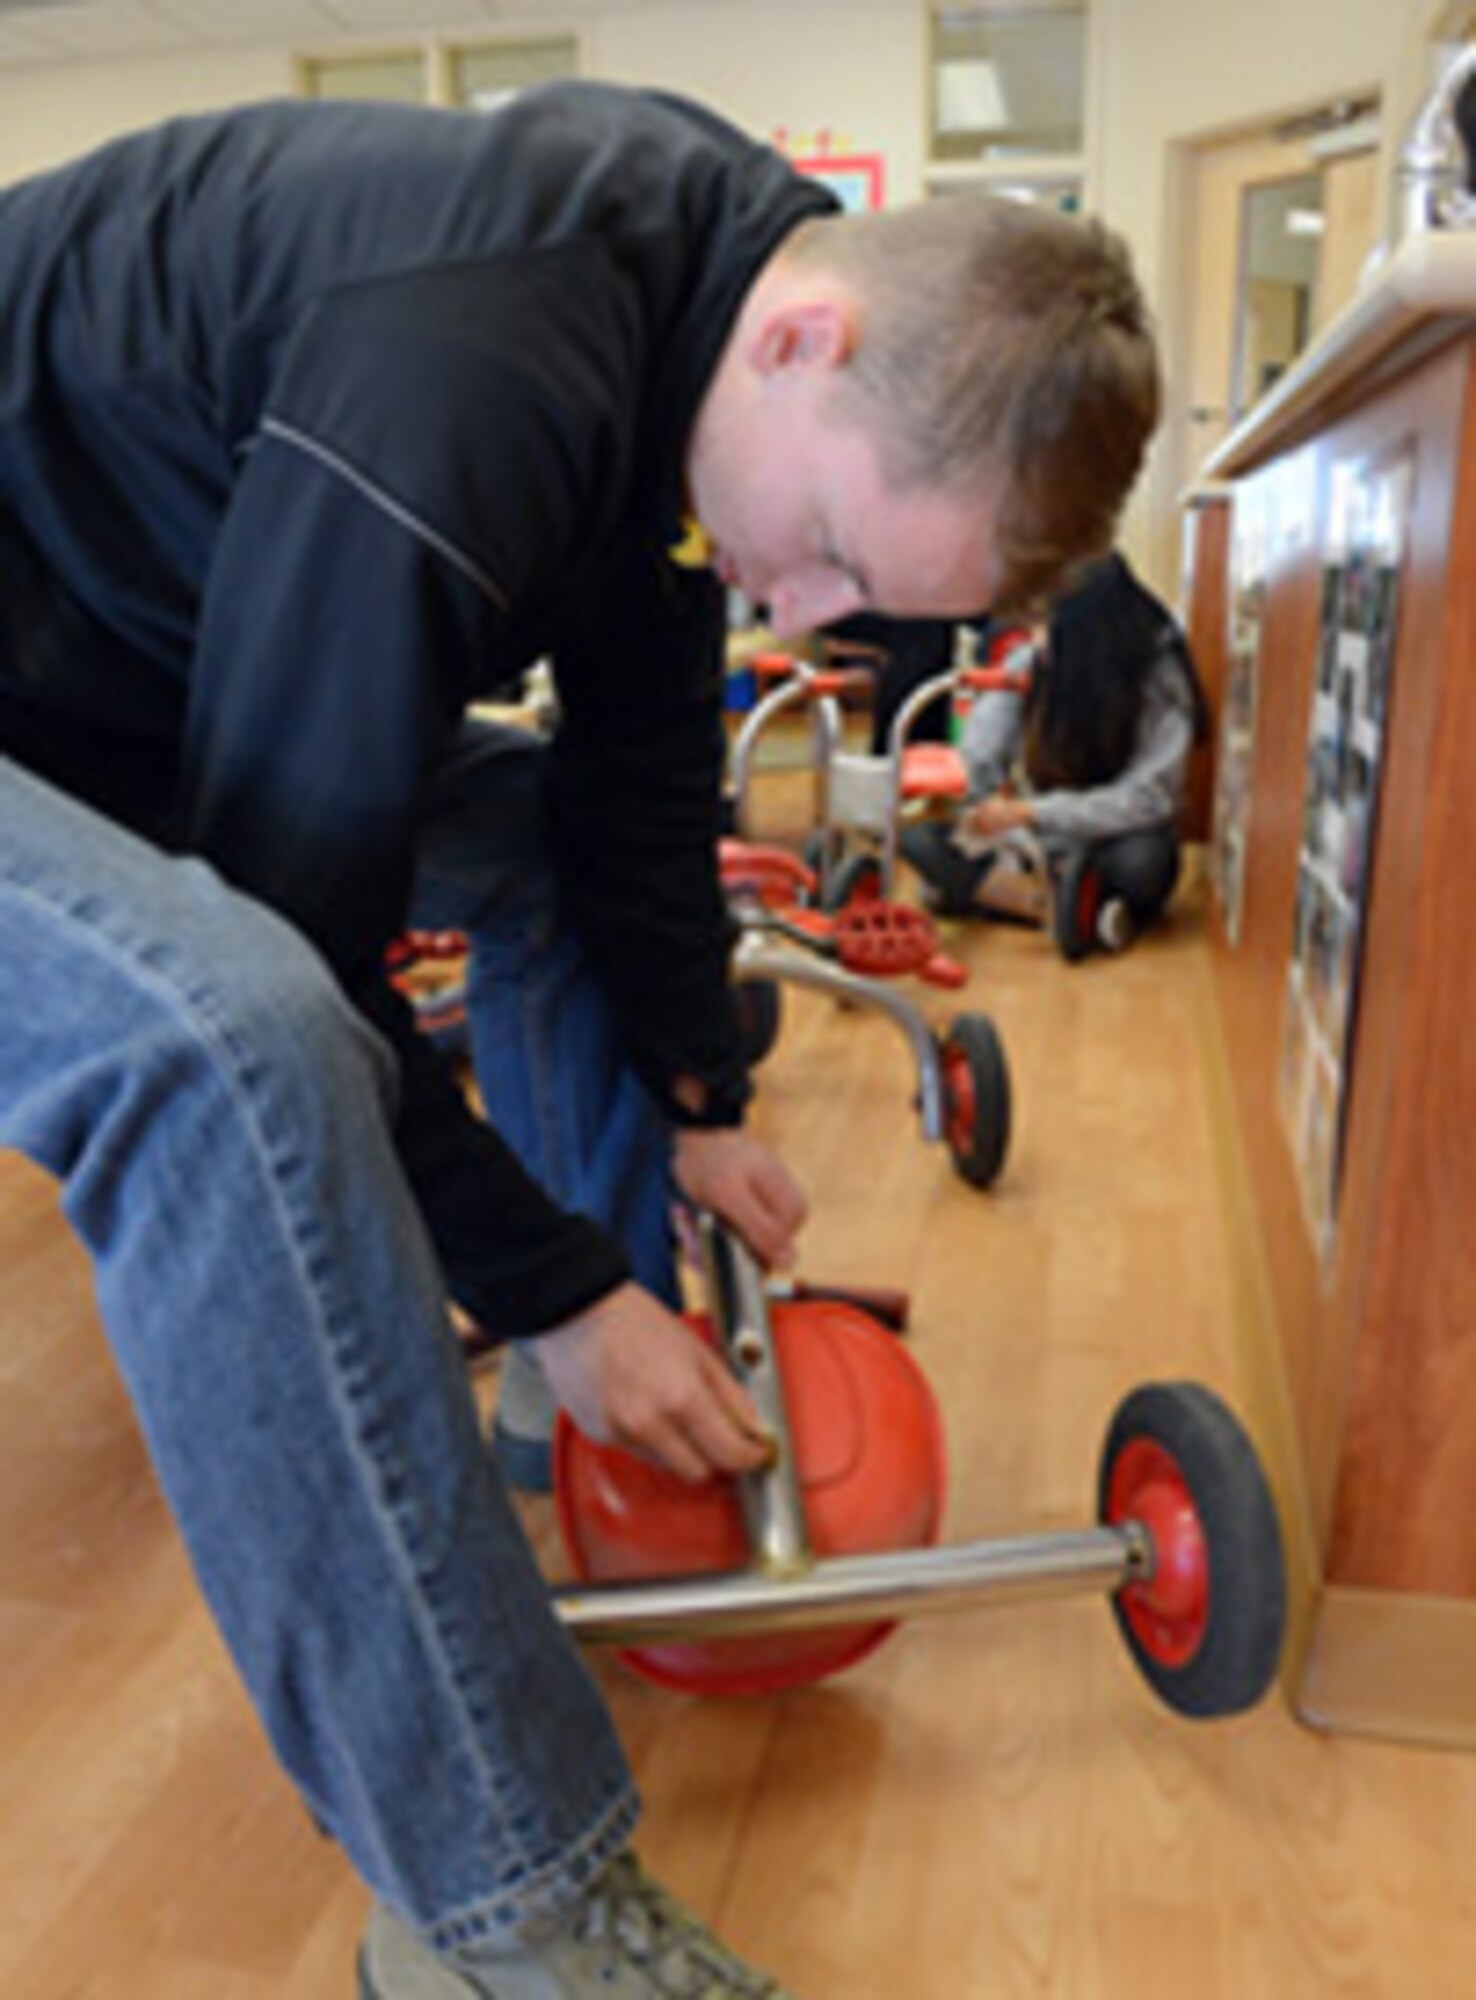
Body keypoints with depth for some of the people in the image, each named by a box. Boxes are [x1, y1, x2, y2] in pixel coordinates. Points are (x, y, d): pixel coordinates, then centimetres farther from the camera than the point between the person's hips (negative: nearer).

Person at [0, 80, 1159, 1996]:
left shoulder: (704, 278, -4)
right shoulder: (460, 379, -34)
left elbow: (642, 768, 2)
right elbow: (295, 921, -29)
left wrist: (699, 1104, 4)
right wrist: (554, 1291, -20)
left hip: (179, 681, 9)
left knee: (553, 833, 6)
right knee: (233, 1044, -36)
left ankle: (645, 1396, 17)